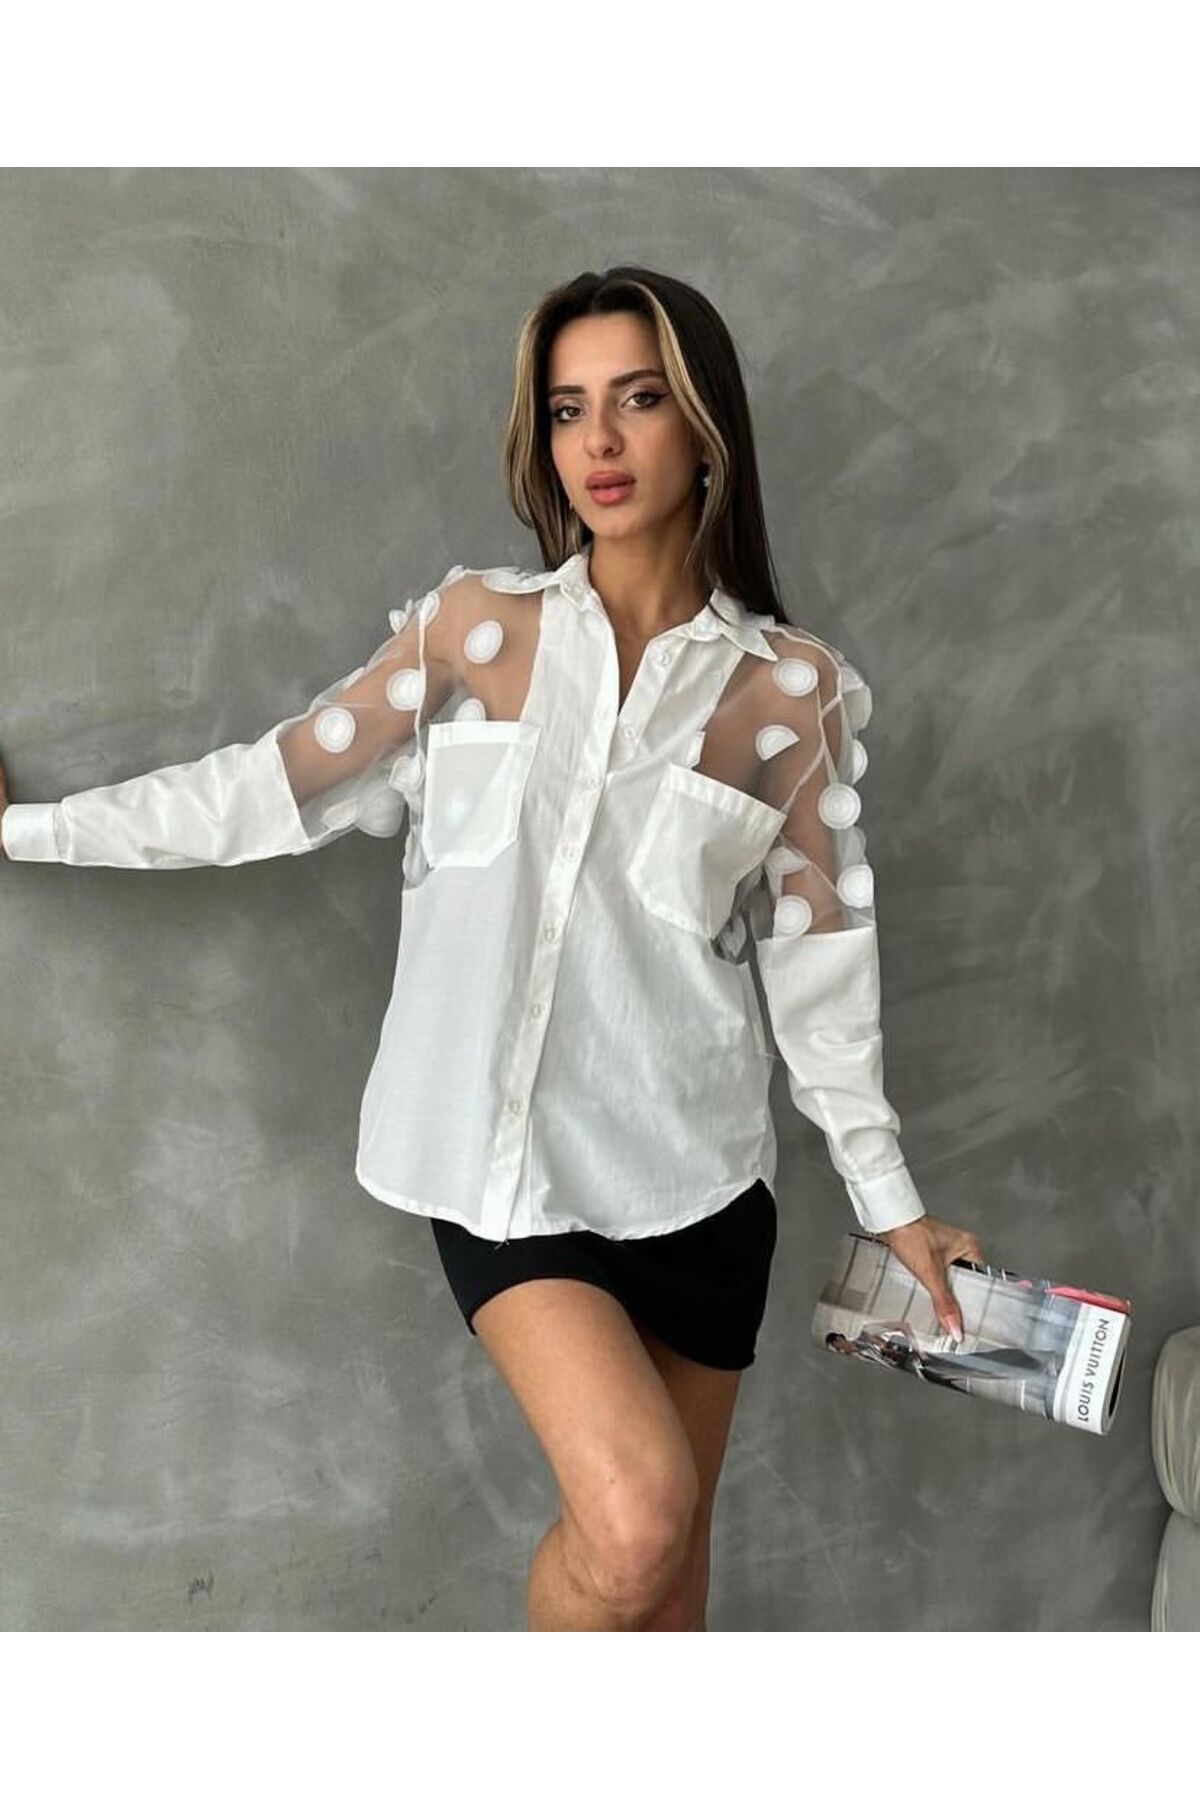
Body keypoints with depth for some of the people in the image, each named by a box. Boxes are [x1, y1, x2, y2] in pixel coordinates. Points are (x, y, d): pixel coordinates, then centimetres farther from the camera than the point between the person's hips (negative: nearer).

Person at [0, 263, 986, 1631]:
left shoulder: (791, 686, 1)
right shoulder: (476, 626, 0)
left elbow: (815, 953, 4)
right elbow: (274, 789, 5)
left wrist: (890, 1200, 6)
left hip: (695, 1166, 2)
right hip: (506, 1158, -1)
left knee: (669, 1565, 12)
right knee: (632, 1521, -15)